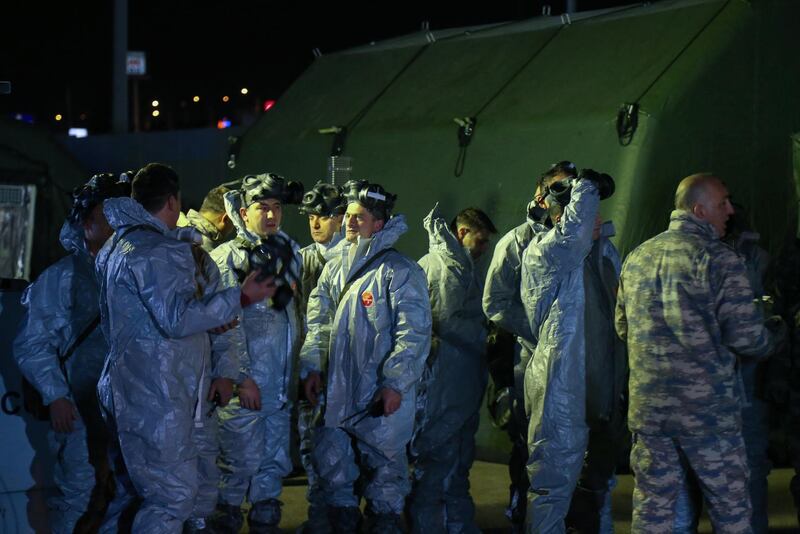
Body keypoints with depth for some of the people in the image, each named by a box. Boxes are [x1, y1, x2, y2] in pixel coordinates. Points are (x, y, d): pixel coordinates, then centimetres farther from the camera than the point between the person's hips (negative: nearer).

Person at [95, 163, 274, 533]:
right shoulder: (158, 251, -16)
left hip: (129, 388, 11)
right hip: (157, 396, -11)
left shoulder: (118, 245, 16)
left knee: (154, 492, 18)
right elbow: (176, 319, -24)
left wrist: (208, 317, 22)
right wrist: (241, 297, -18)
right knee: (175, 494, -7)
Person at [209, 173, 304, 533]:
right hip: (244, 384, -6)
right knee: (241, 461, -3)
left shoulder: (289, 252, 12)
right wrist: (242, 378, -15)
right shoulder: (226, 258, -6)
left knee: (275, 462, 10)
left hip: (281, 382, 6)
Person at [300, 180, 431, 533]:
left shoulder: (400, 271, -8)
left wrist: (395, 384, -17)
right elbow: (317, 323, 15)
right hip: (336, 391, 6)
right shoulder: (334, 268, 12)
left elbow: (414, 333, -13)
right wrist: (311, 367, 3)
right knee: (331, 464, 11)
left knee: (384, 467, 4)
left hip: (381, 396, -6)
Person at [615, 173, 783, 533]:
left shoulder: (636, 258, 8)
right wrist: (772, 341, 8)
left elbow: (622, 327, 18)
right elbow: (746, 336, -14)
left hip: (647, 407, 6)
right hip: (707, 409, -5)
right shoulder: (719, 259, -12)